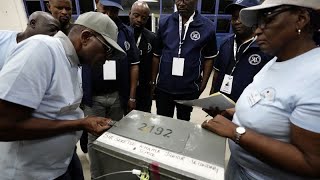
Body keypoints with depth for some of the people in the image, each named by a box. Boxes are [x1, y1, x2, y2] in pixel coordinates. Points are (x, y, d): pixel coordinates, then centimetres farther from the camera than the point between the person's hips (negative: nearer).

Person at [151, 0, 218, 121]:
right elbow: (157, 55, 4)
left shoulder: (207, 27, -6)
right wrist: (153, 81, 5)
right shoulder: (164, 23, -1)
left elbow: (209, 58, 2)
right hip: (163, 87, 2)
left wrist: (203, 85, -2)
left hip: (189, 89, -1)